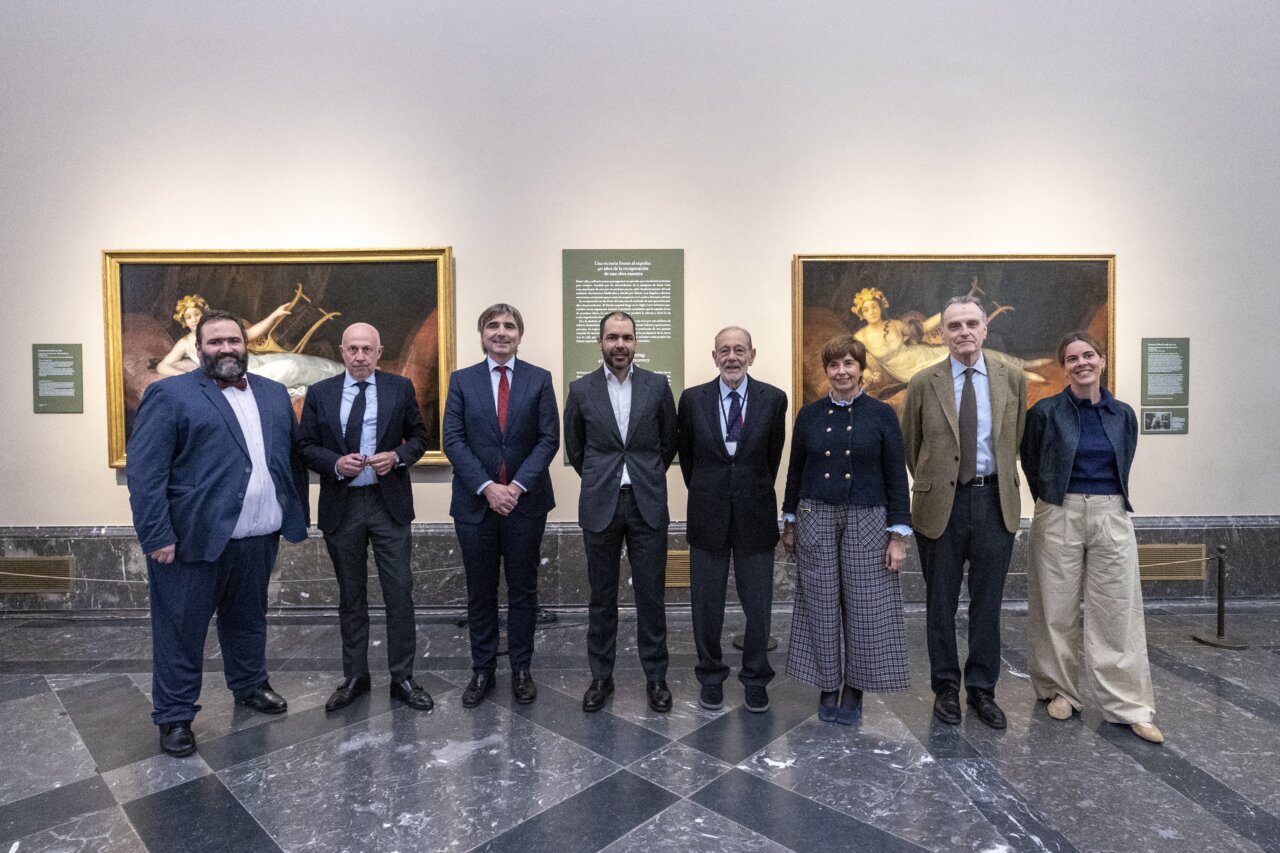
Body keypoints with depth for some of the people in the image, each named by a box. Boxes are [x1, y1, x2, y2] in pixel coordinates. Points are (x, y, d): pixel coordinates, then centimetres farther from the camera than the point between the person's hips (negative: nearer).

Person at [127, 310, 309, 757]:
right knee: (181, 629, 8)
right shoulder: (169, 394, -5)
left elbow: (293, 456, 14)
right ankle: (174, 715, 24)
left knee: (248, 619, 21)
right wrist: (157, 536, -15)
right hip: (193, 537, -5)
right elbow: (144, 472, -10)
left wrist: (297, 515, 10)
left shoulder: (274, 393, 12)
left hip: (259, 537, 5)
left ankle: (250, 685, 40)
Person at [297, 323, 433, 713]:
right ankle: (354, 677, 27)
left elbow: (419, 437, 6)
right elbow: (306, 446, 5)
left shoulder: (400, 388, 2)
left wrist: (397, 456, -13)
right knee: (351, 597, 13)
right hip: (341, 505, 1)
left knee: (400, 593, 0)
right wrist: (335, 463, -14)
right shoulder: (319, 393, 4)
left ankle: (402, 678, 13)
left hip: (390, 503, -1)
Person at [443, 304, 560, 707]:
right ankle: (482, 670, 25)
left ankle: (521, 670, 24)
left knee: (523, 590, 10)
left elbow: (549, 439, -3)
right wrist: (487, 487, -13)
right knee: (480, 593, 10)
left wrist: (517, 486, -14)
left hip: (525, 502, 0)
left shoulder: (539, 379, 2)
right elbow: (453, 441, -3)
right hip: (475, 503, 1)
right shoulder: (462, 380, 4)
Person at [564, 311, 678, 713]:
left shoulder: (658, 386, 1)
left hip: (648, 503, 0)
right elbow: (574, 448, 12)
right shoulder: (581, 389, 1)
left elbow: (669, 442, 11)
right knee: (602, 597, 10)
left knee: (651, 595, 6)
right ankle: (601, 676, 25)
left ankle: (656, 677, 22)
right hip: (600, 505, 0)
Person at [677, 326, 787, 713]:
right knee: (706, 603, 10)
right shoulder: (692, 399, -2)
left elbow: (773, 455, 8)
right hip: (708, 517, 0)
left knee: (758, 603, 9)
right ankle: (711, 677, 29)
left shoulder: (773, 399, -3)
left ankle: (756, 679, 29)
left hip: (755, 517, 0)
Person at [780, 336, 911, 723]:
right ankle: (828, 688, 23)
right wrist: (789, 524, 10)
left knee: (864, 604, 4)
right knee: (822, 604, 7)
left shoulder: (882, 414, -1)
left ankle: (854, 690, 21)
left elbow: (896, 477, -2)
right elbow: (795, 471, 9)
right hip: (816, 518, 2)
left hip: (867, 520, -1)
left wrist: (898, 536, -5)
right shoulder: (809, 415, 4)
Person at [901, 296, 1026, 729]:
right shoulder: (924, 383, -2)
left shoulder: (1012, 378, 3)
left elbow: (1016, 437, 15)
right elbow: (910, 446, 8)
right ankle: (945, 688, 25)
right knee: (941, 603, 9)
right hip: (941, 503, -1)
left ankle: (982, 689, 25)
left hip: (994, 501, 1)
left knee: (988, 603, 9)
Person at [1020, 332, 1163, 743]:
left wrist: (1108, 503, 14)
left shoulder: (1123, 415, 5)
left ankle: (1129, 706, 13)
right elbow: (1031, 464, 8)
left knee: (1118, 611, 4)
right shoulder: (1046, 411, -4)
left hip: (1111, 516, 2)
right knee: (1057, 609, 6)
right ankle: (1059, 690, 22)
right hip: (1059, 517, -2)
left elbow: (1122, 466, 17)